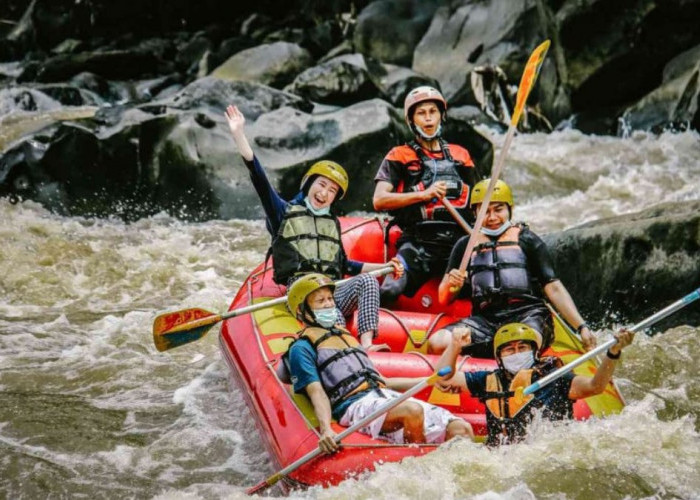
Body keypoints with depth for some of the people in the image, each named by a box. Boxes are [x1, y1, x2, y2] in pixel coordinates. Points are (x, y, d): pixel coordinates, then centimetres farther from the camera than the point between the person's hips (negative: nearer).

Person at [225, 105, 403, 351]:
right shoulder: (285, 212, 14)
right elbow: (259, 179, 3)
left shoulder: (332, 223, 29)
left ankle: (367, 344, -45)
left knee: (368, 281, -27)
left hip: (334, 291, 4)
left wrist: (384, 266, 21)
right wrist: (239, 134, -7)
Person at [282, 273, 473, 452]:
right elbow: (316, 392, -6)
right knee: (412, 411, -38)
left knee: (461, 429, -12)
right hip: (355, 405, -8)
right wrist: (325, 429, -25)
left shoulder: (345, 335, 32)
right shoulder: (302, 348, 8)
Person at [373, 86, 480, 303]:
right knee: (391, 291, -26)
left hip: (458, 243, 3)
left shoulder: (460, 156, 22)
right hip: (418, 243, -2)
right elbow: (379, 201, -2)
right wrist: (423, 195, -11)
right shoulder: (399, 157, 11)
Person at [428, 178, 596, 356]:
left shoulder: (526, 240, 11)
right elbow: (444, 300, 17)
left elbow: (554, 289, 5)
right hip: (485, 320, 3)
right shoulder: (466, 246, 19)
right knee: (436, 343, -26)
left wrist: (581, 327, -6)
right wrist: (451, 286, -8)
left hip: (528, 316, -3)